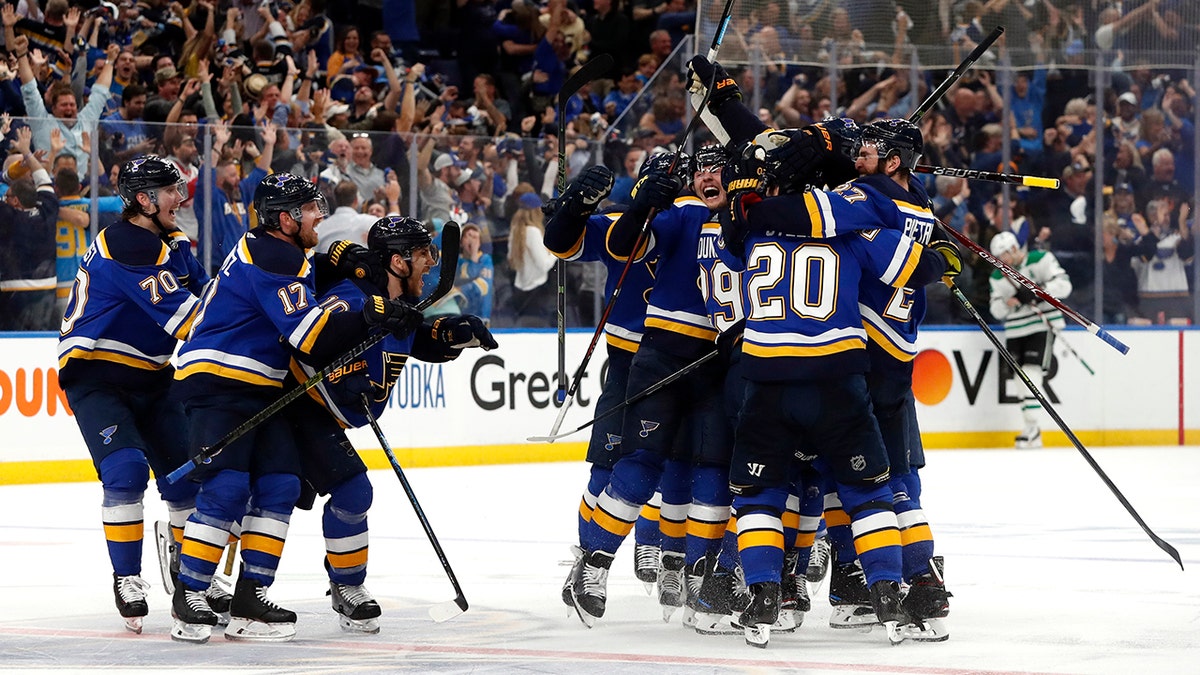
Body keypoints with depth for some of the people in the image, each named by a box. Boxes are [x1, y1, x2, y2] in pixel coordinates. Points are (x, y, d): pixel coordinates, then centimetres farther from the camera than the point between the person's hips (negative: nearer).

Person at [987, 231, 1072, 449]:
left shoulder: (1041, 260, -7)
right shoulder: (998, 277, 8)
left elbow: (1063, 285, -15)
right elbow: (995, 309, 6)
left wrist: (1035, 293, -27)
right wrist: (1006, 304, -18)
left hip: (1042, 326, -6)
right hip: (1015, 331, 6)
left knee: (1031, 372, -18)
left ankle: (1033, 428, -20)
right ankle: (1032, 433, 12)